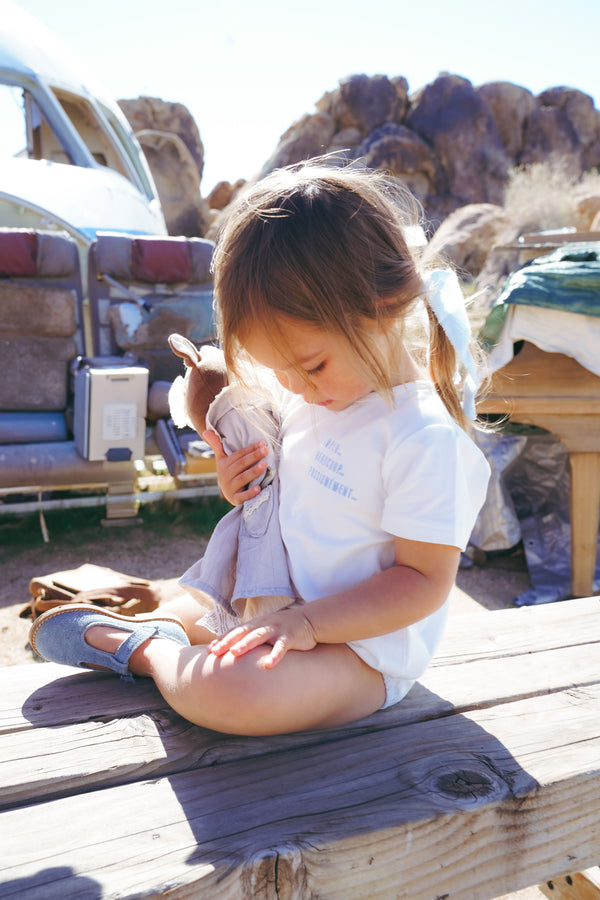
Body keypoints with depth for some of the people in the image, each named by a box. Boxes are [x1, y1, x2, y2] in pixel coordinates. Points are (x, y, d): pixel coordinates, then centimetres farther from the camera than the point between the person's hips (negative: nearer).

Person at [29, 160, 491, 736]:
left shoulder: (425, 437, -25)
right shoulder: (312, 397, 0)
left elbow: (426, 579, -21)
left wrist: (308, 622, -28)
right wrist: (249, 488, -6)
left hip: (359, 648, -8)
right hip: (280, 604, 9)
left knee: (228, 691, -28)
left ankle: (139, 649, -5)